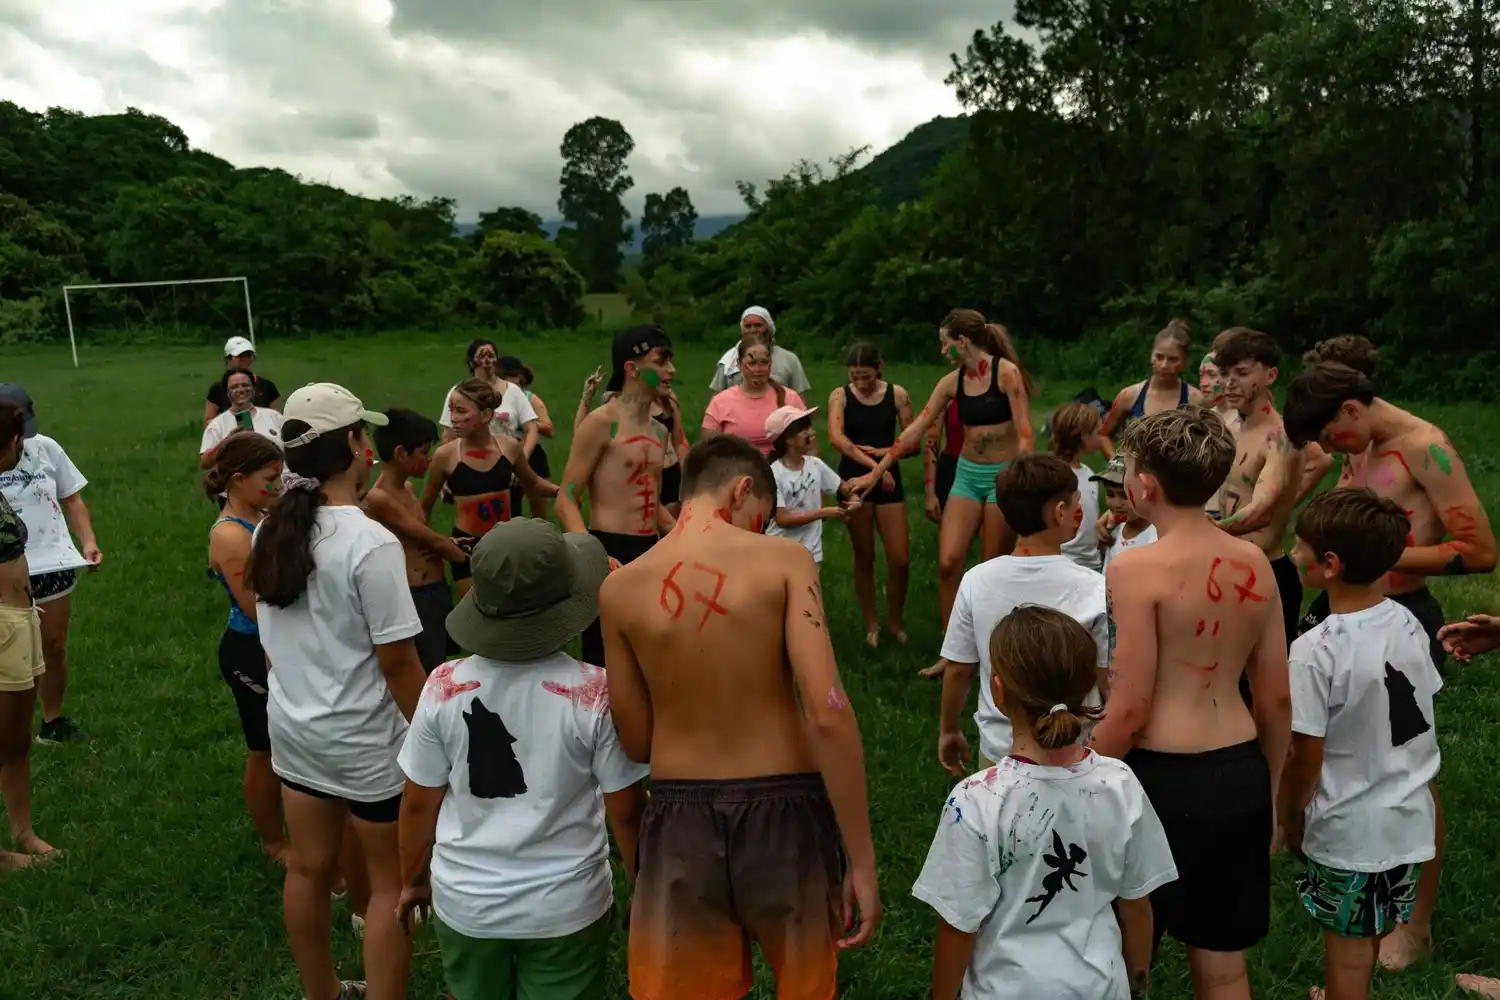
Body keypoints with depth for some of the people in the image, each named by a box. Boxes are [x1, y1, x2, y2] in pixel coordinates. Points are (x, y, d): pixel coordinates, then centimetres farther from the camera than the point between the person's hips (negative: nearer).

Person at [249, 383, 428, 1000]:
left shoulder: (271, 531, -1)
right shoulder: (371, 544, -24)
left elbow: (272, 637, 9)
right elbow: (398, 661, -20)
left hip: (292, 727, 8)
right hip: (363, 740, -7)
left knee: (308, 868, 21)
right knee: (393, 883, 9)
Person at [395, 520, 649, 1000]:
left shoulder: (444, 687, -13)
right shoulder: (596, 694, -20)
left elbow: (419, 802, -2)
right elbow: (627, 810, -10)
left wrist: (413, 879, 16)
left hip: (464, 903, 2)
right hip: (565, 906, -2)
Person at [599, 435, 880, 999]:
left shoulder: (620, 588, -3)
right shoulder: (784, 560, -10)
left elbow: (635, 743, 1)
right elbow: (828, 713, -18)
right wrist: (862, 860, -12)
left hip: (679, 821, 1)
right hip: (782, 812, -1)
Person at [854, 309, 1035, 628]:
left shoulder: (1006, 372, -12)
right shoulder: (951, 382, 4)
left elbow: (1025, 433, -15)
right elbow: (915, 429, 6)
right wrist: (876, 472, 5)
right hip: (967, 474, 5)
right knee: (947, 563, -4)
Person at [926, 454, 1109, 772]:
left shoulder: (977, 582, -11)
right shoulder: (1093, 589, -18)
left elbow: (957, 670, -3)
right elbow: (1110, 682, -11)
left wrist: (948, 731, 12)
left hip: (999, 750, 2)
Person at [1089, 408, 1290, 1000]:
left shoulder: (1137, 568, -15)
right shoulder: (1255, 564, 3)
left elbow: (1130, 708, -16)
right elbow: (1277, 697, 9)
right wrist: (1271, 789, 21)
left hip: (1165, 777, -6)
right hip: (1241, 773, 6)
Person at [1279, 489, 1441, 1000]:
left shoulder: (1316, 651, -27)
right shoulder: (1409, 624, -7)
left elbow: (1306, 758, -19)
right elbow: (1420, 717, 5)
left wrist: (1289, 819, -2)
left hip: (1347, 827, -6)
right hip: (1410, 813, 6)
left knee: (1347, 948, 12)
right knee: (1371, 934, 26)